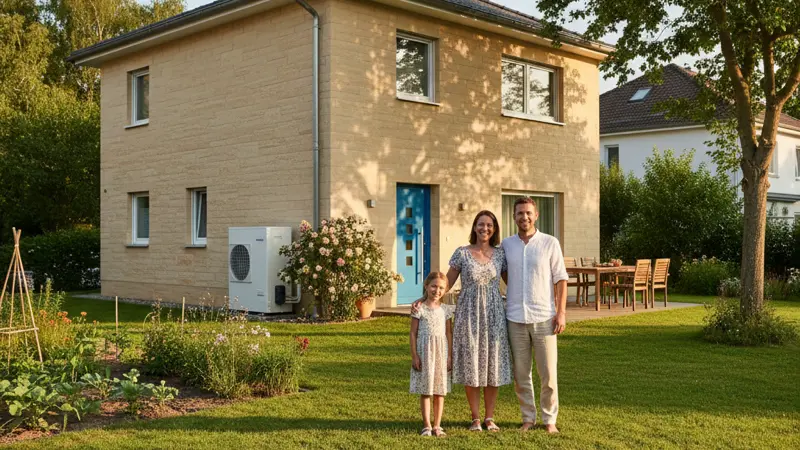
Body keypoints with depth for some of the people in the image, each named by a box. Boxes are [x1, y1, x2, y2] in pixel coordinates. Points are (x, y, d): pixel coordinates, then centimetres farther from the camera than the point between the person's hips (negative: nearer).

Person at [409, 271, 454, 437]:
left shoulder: (445, 309, 5)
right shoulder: (419, 309, -4)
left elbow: (449, 333, 7)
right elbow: (413, 333, -3)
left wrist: (449, 356, 3)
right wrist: (414, 356, -7)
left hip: (441, 352, 3)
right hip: (424, 352, -3)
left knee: (440, 390, 6)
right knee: (425, 390, 3)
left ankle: (437, 425, 14)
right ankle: (426, 425, 11)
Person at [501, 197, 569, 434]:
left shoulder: (550, 243, -1)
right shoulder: (506, 244, 6)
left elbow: (561, 279, 0)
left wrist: (561, 312, -6)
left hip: (544, 317, -2)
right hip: (515, 318, 2)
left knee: (548, 373, 2)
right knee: (520, 373, 7)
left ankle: (549, 418, 16)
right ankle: (528, 417, 21)